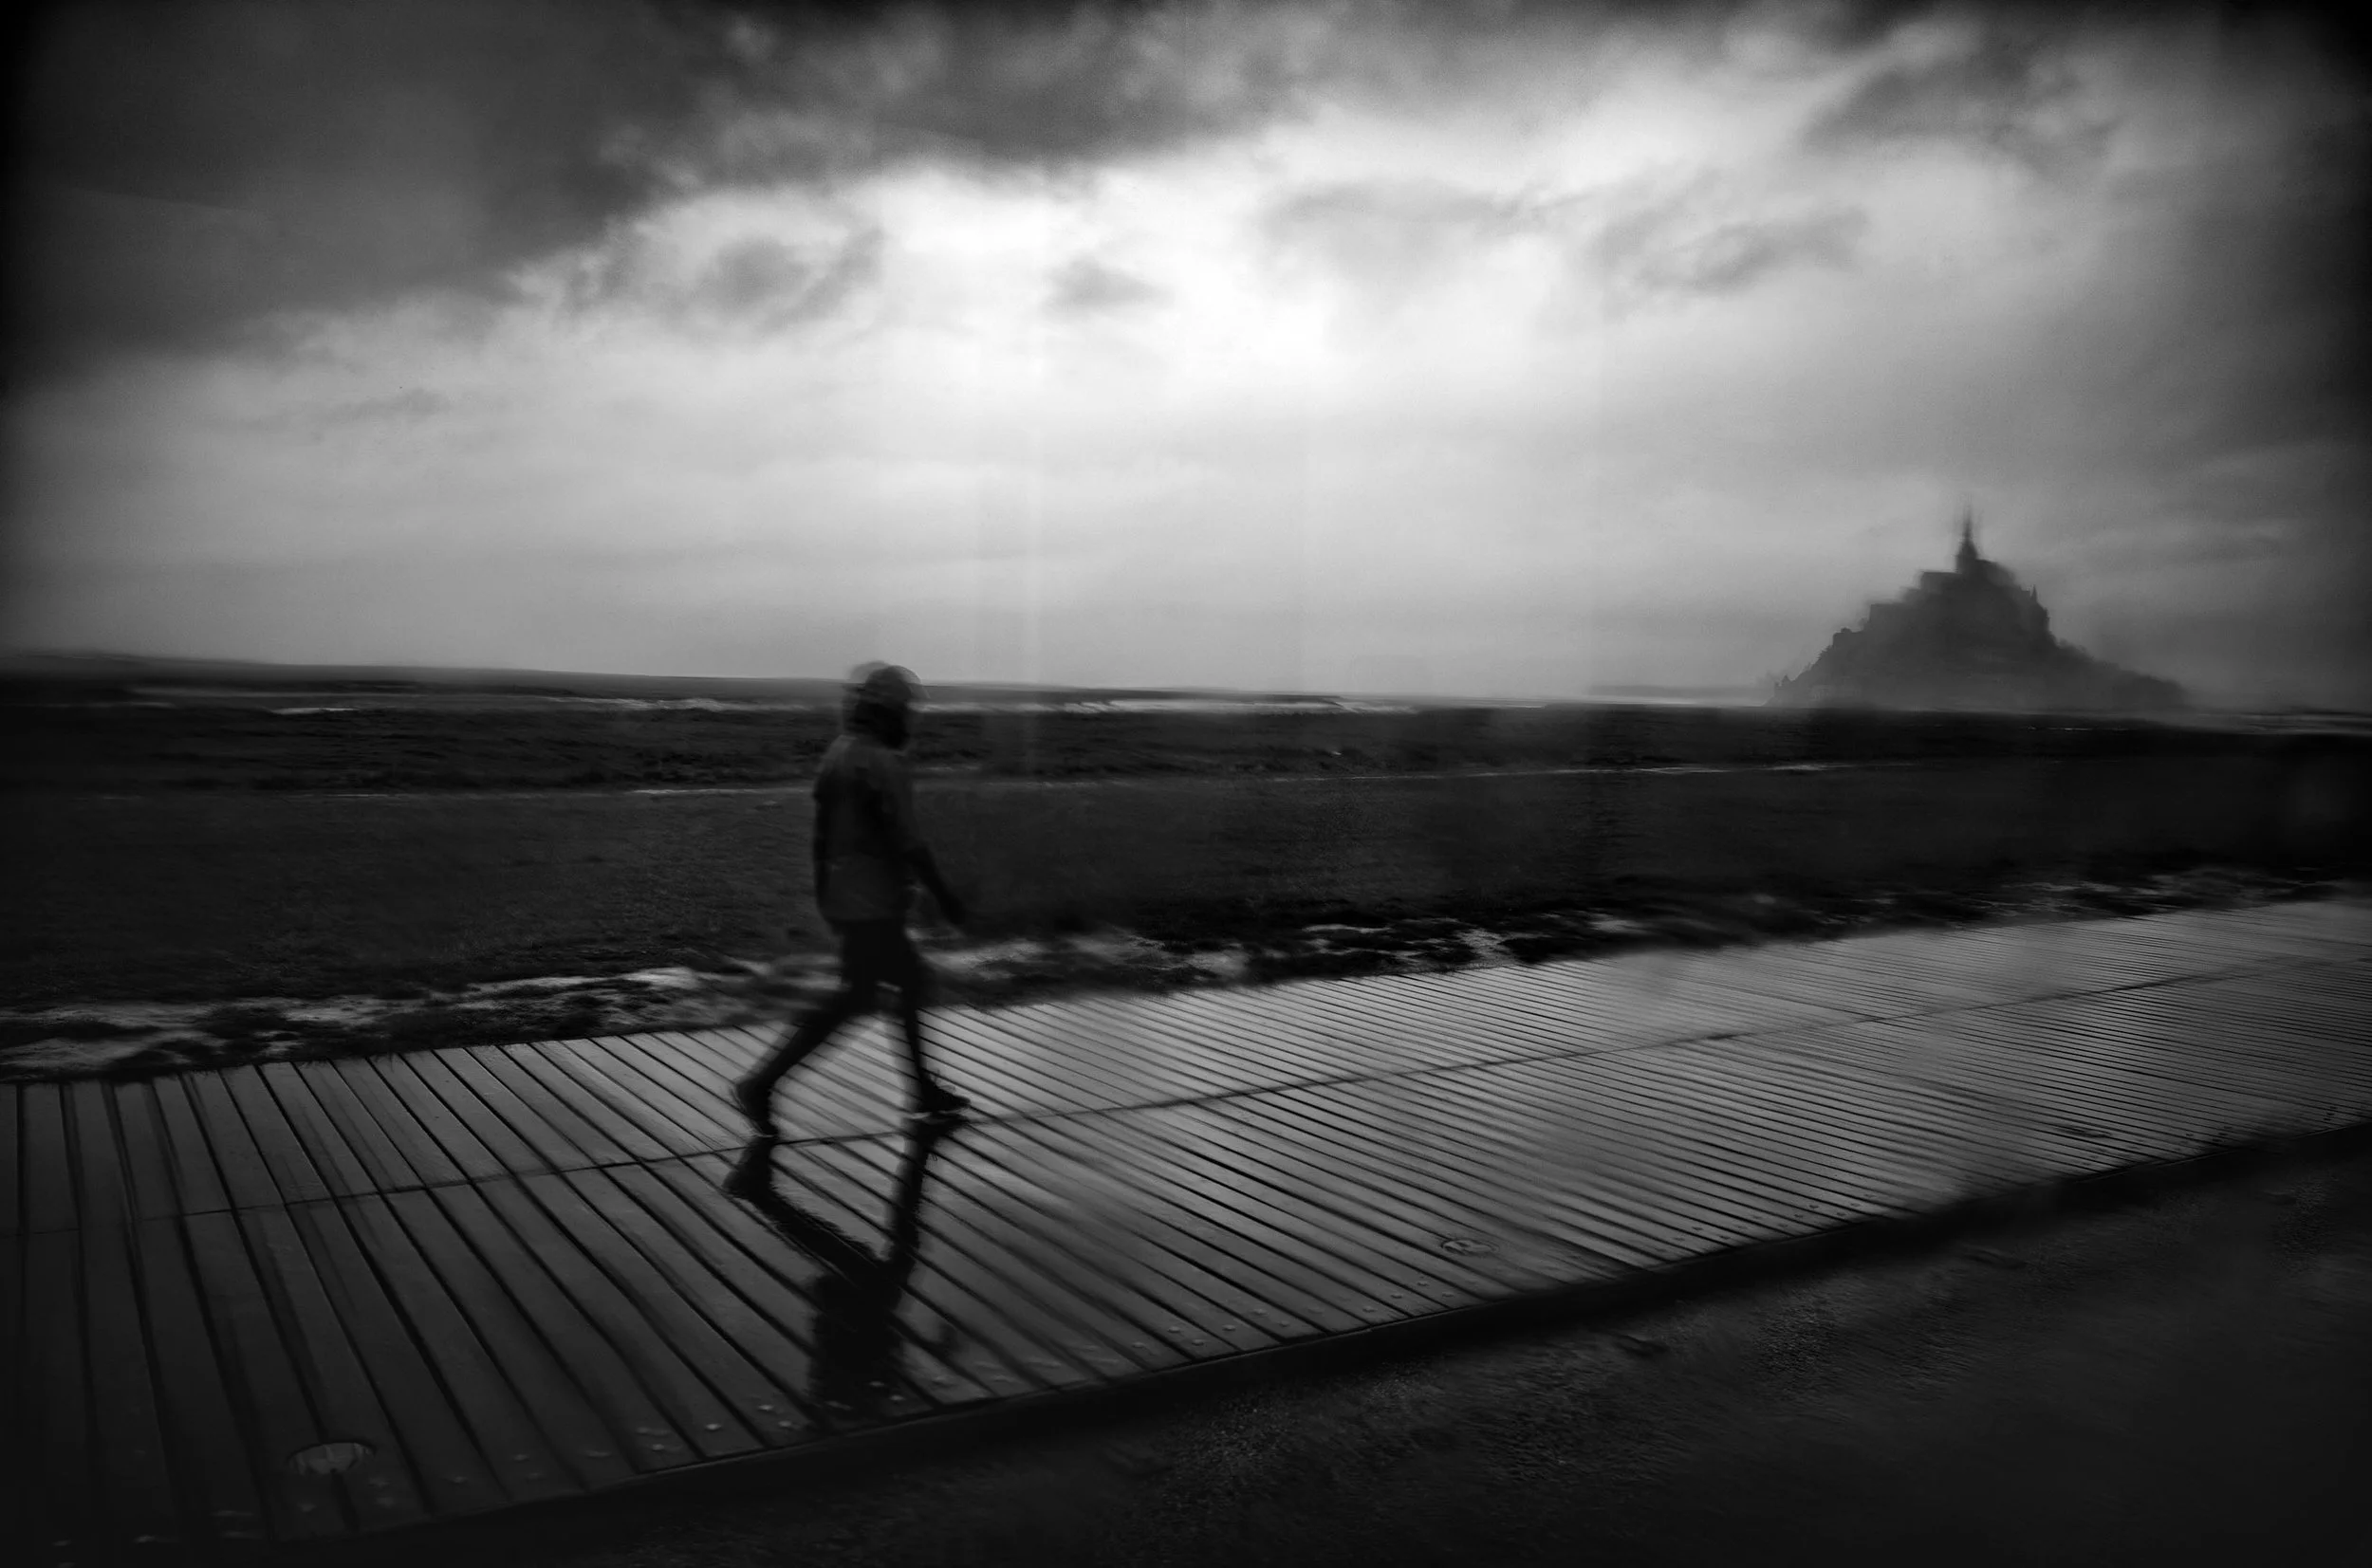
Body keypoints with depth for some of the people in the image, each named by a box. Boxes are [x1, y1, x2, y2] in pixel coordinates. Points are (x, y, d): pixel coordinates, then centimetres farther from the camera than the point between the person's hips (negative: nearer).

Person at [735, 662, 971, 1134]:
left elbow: (823, 833, 15)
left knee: (914, 982, 16)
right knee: (853, 1000, -4)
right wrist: (944, 894, -14)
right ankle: (762, 1085, -2)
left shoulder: (838, 754, 9)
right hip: (872, 905, -10)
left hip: (843, 898, 10)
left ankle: (925, 1093, 23)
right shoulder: (881, 764, -19)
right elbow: (905, 841, -22)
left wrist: (824, 895, 21)